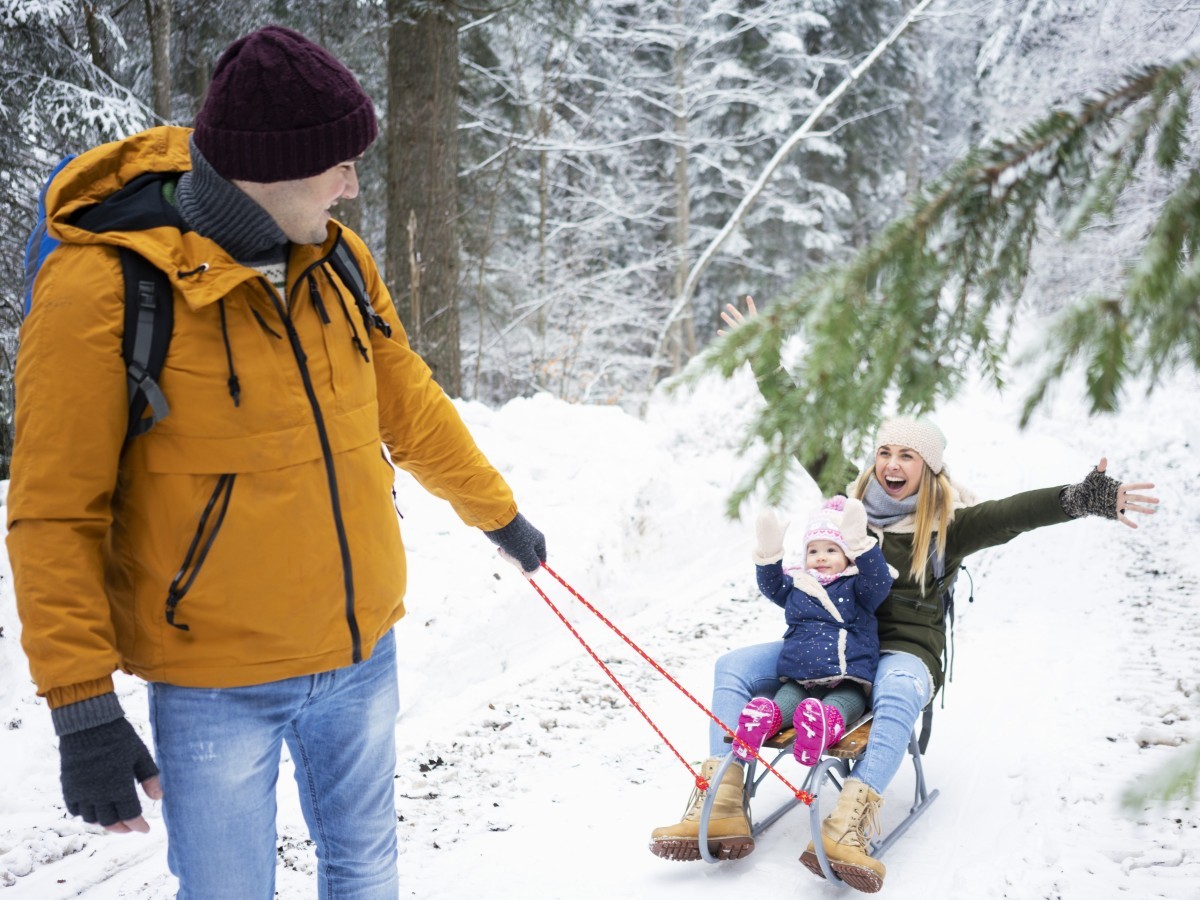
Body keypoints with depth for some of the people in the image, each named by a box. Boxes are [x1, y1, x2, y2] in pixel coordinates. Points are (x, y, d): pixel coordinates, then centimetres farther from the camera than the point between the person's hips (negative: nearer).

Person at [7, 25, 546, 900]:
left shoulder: (337, 259, -1)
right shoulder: (103, 286, -18)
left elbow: (409, 406, 14)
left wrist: (498, 512, 23)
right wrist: (82, 706, -17)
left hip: (364, 652, 5)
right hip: (217, 681, -5)